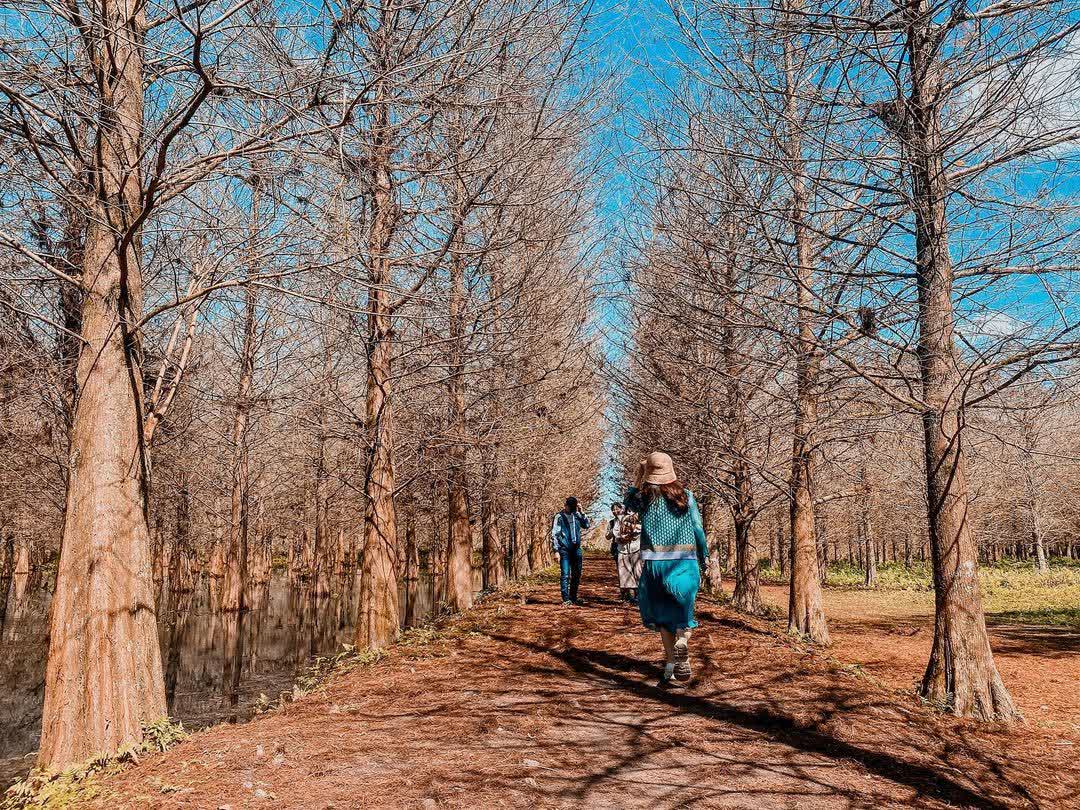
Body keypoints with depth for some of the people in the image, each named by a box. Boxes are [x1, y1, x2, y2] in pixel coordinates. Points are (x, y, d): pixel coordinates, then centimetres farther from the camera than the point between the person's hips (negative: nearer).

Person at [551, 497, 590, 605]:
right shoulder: (559, 517, -4)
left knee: (577, 575, 9)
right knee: (565, 574, -7)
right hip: (564, 550, -5)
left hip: (576, 549, 5)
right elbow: (554, 535, -6)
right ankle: (566, 599, -4)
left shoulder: (576, 516, 11)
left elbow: (586, 525, 9)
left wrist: (580, 512, 0)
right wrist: (556, 551, -13)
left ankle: (573, 598, 20)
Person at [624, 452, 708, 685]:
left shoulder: (644, 497, -3)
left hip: (654, 562, 0)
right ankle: (682, 640, -18)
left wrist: (638, 479, 16)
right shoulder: (686, 495, 0)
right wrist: (704, 557, 13)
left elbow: (628, 503, 21)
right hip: (685, 561, 1)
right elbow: (698, 528, 3)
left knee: (663, 613, 10)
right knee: (683, 611, 13)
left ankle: (671, 668, 7)